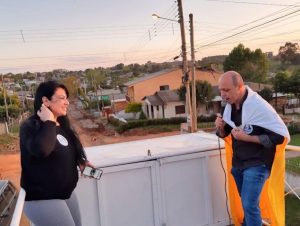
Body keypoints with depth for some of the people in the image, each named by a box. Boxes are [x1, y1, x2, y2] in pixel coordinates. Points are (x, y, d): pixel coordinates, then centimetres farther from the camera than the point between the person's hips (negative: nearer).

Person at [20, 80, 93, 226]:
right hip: (41, 200, -8)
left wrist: (80, 162, 2)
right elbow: (41, 150, -39)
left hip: (67, 194, 8)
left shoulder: (62, 125, 6)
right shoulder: (30, 126, -18)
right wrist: (49, 122, -26)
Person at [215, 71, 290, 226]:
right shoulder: (229, 106, -1)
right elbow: (225, 134, 11)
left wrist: (247, 137, -25)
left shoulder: (259, 106, -22)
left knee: (250, 205, -9)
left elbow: (282, 136, -20)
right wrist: (220, 127, -13)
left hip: (256, 164, -6)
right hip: (237, 162, 7)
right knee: (245, 204, 19)